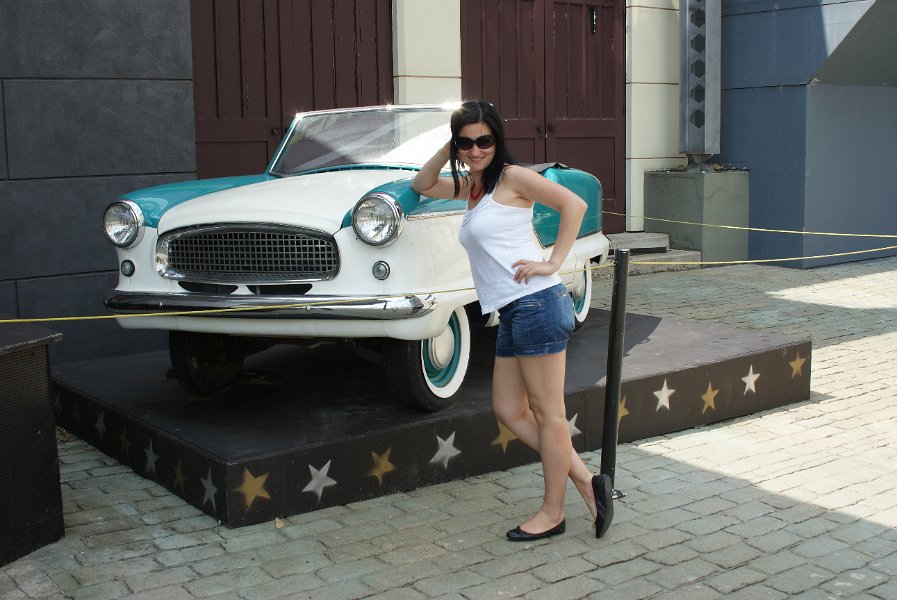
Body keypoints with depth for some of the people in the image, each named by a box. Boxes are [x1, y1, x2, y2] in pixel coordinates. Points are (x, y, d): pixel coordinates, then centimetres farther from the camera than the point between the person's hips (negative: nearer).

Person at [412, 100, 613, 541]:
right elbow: (421, 185, 30)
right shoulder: (472, 185, 19)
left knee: (548, 413, 0)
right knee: (510, 412, 10)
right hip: (510, 315, 10)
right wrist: (446, 151, 14)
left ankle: (552, 513, 11)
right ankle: (586, 481, 16)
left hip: (536, 305, -9)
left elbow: (573, 203, -12)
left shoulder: (512, 176, -5)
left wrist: (553, 262, -15)